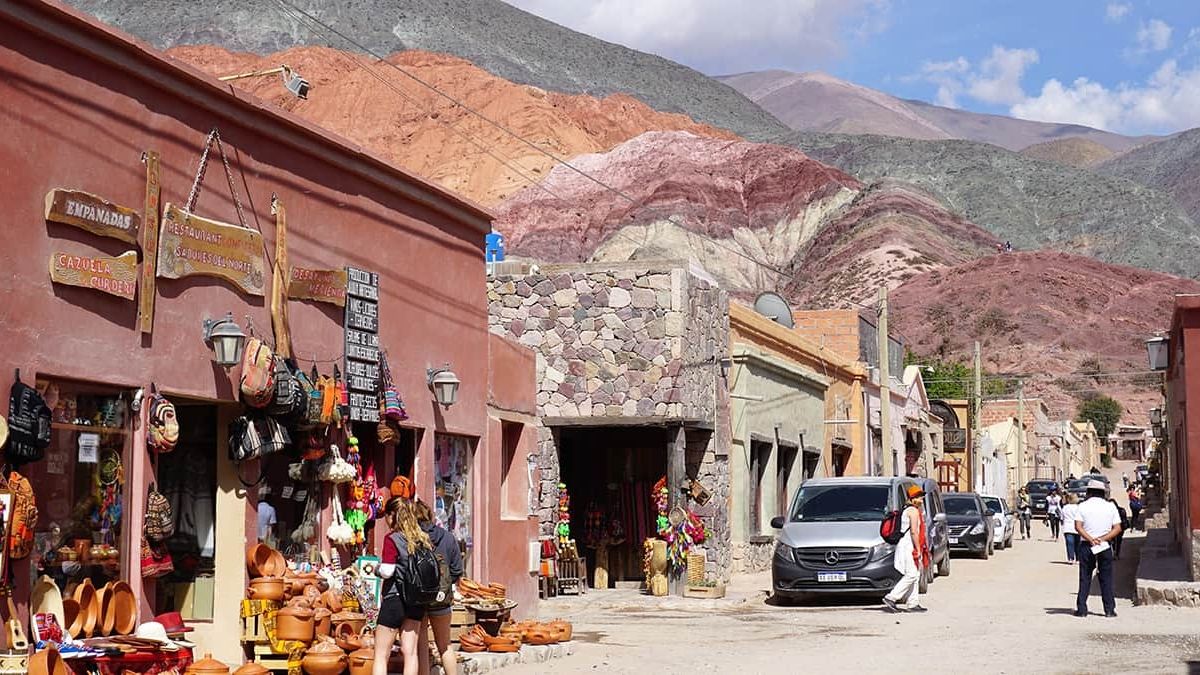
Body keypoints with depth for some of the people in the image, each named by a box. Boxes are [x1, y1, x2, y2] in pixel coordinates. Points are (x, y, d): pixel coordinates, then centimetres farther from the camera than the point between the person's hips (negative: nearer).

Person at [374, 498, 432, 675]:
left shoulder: (392, 539, -12)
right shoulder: (423, 538, 6)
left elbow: (387, 572, -16)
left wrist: (377, 568, 4)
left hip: (395, 598, -6)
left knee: (381, 655, 1)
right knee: (410, 651, 8)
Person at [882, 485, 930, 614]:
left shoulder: (907, 510, 19)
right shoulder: (913, 511, -12)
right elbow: (914, 532, -20)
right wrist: (918, 549, -18)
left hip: (909, 547, 11)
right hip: (909, 547, -11)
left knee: (915, 576, 11)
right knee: (911, 575, -12)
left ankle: (912, 604, 12)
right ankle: (891, 598, -13)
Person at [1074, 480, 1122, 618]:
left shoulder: (1083, 506, 0)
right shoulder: (1110, 506, 4)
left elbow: (1078, 527, -12)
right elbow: (1117, 528, -3)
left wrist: (1091, 539, -16)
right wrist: (1102, 539, -9)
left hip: (1086, 546, -1)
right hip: (1105, 547, 1)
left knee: (1084, 578, 4)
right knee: (1106, 578, 6)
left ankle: (1081, 609, 2)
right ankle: (1109, 609, 4)